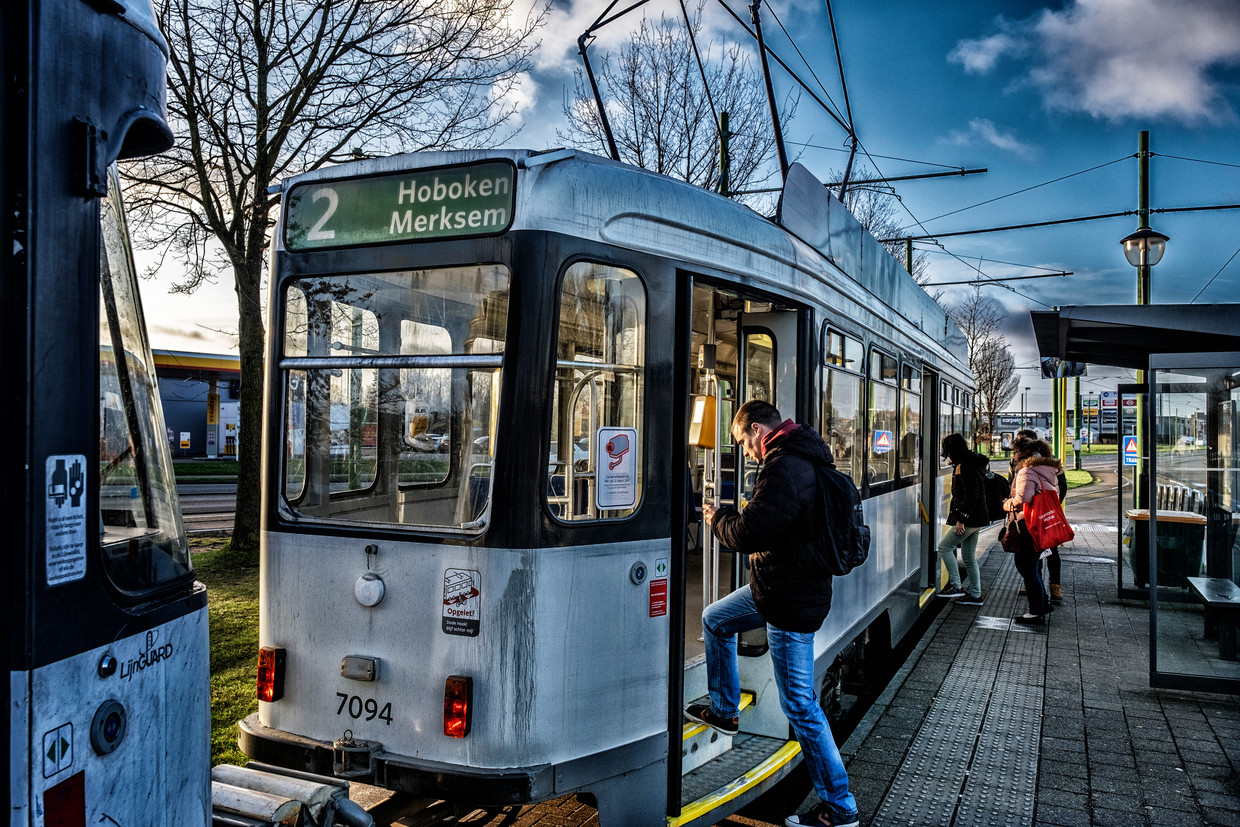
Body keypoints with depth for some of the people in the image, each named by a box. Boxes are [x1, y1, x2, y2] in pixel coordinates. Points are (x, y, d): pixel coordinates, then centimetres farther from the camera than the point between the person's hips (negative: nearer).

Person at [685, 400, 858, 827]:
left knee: (800, 704, -1)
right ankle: (724, 710, 40)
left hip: (790, 601, -11)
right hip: (775, 586, 11)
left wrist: (718, 517, -8)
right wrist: (733, 514, 9)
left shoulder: (784, 468, -24)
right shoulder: (804, 460, 10)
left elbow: (750, 533, -27)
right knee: (714, 620, 26)